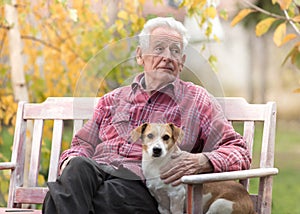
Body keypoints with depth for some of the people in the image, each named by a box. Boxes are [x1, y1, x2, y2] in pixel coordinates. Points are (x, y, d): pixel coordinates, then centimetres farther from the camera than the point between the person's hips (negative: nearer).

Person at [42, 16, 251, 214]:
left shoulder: (197, 100, 19)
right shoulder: (113, 99, 30)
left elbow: (239, 152, 12)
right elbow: (84, 144, 29)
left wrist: (201, 162, -10)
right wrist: (71, 161, 2)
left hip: (143, 183, -4)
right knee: (79, 166, -35)